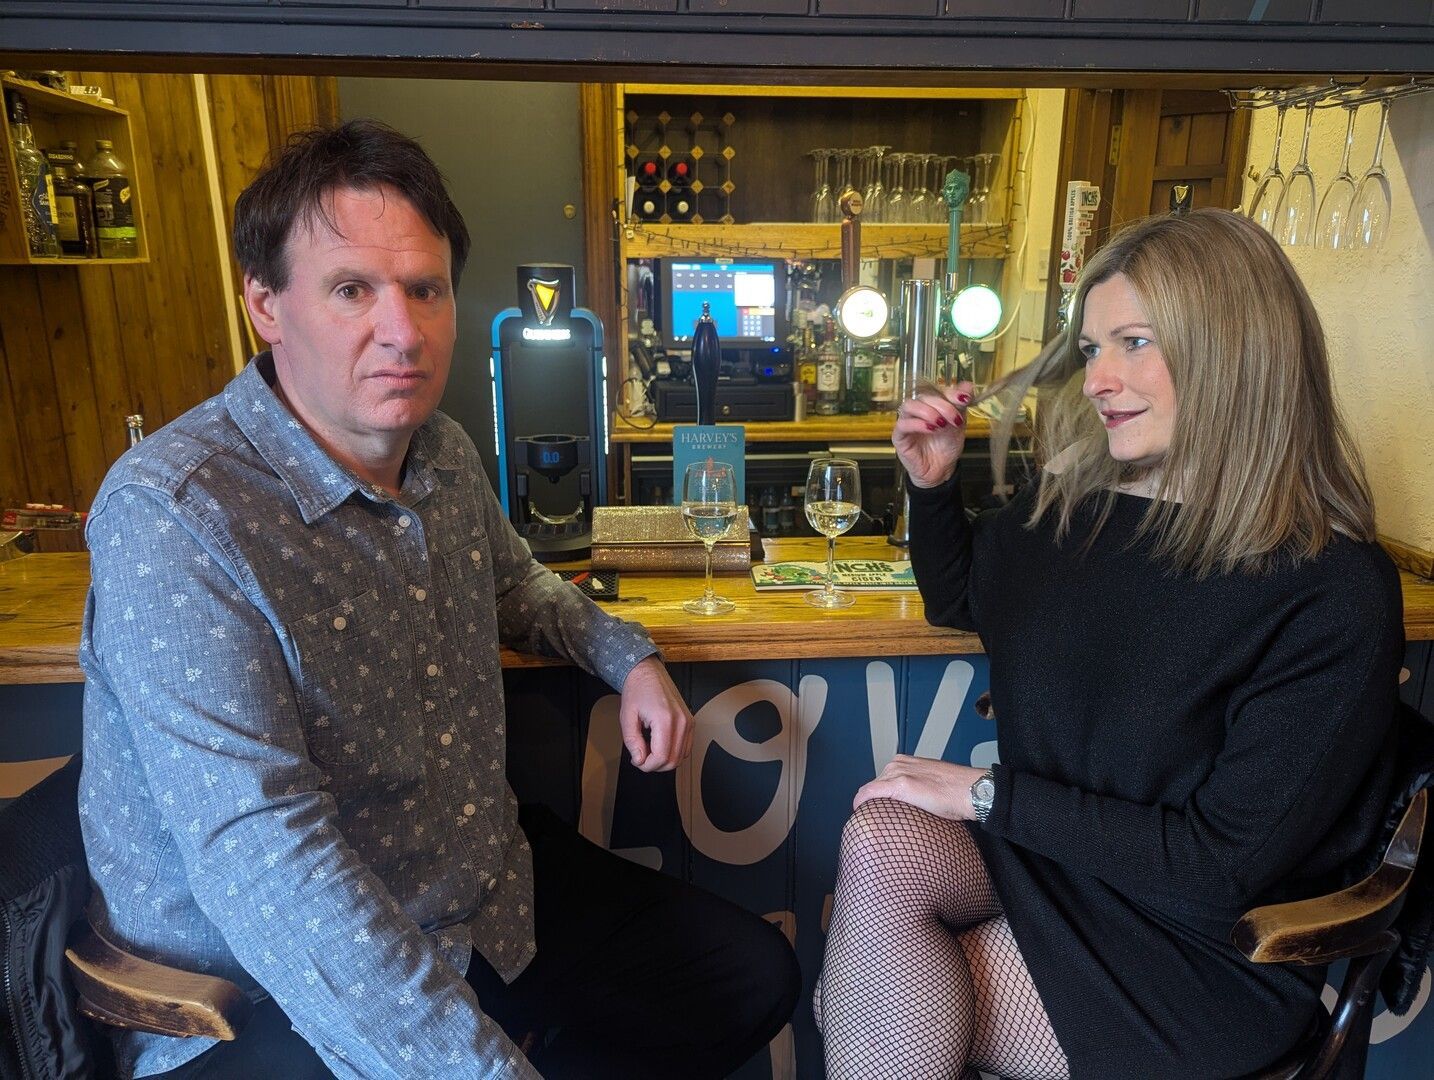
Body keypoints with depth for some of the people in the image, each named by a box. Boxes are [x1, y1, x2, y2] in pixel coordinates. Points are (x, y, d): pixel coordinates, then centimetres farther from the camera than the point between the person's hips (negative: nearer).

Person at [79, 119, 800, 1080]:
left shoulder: (448, 455, 0)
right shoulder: (171, 519, -24)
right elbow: (266, 865, -30)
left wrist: (629, 658, 6)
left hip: (489, 885, 7)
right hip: (267, 993, -6)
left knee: (757, 978, 7)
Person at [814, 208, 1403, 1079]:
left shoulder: (1334, 593, -19)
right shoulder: (1070, 497, -3)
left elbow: (1225, 865, -19)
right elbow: (957, 599, 17)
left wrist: (989, 795, -18)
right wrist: (933, 483, 0)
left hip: (1196, 952, -4)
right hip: (1034, 852, 5)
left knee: (877, 1007, -18)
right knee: (881, 845, -25)